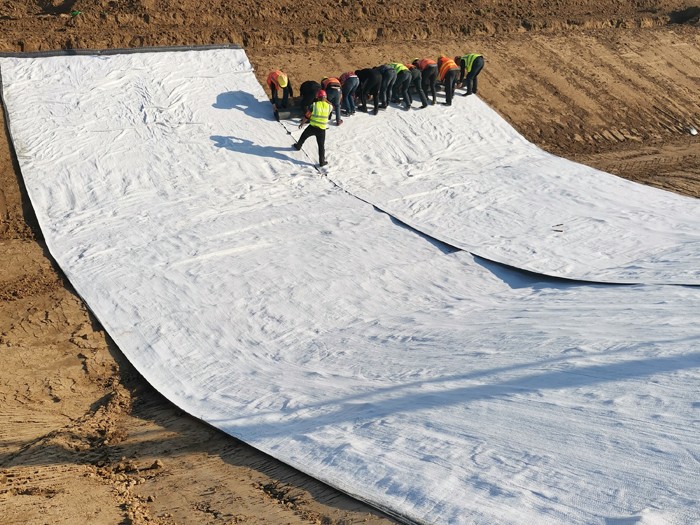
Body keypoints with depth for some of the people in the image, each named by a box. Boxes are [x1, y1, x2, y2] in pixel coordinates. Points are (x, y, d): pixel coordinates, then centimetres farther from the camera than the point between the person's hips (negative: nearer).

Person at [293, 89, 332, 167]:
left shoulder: (314, 105, -11)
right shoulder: (329, 106, -6)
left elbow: (307, 116, -5)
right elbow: (331, 108, 21)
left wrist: (302, 123, 10)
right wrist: (326, 101, 20)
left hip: (312, 127, 0)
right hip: (322, 130, 0)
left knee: (303, 136, 28)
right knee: (321, 146, 8)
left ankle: (298, 146, 52)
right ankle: (322, 162, 10)